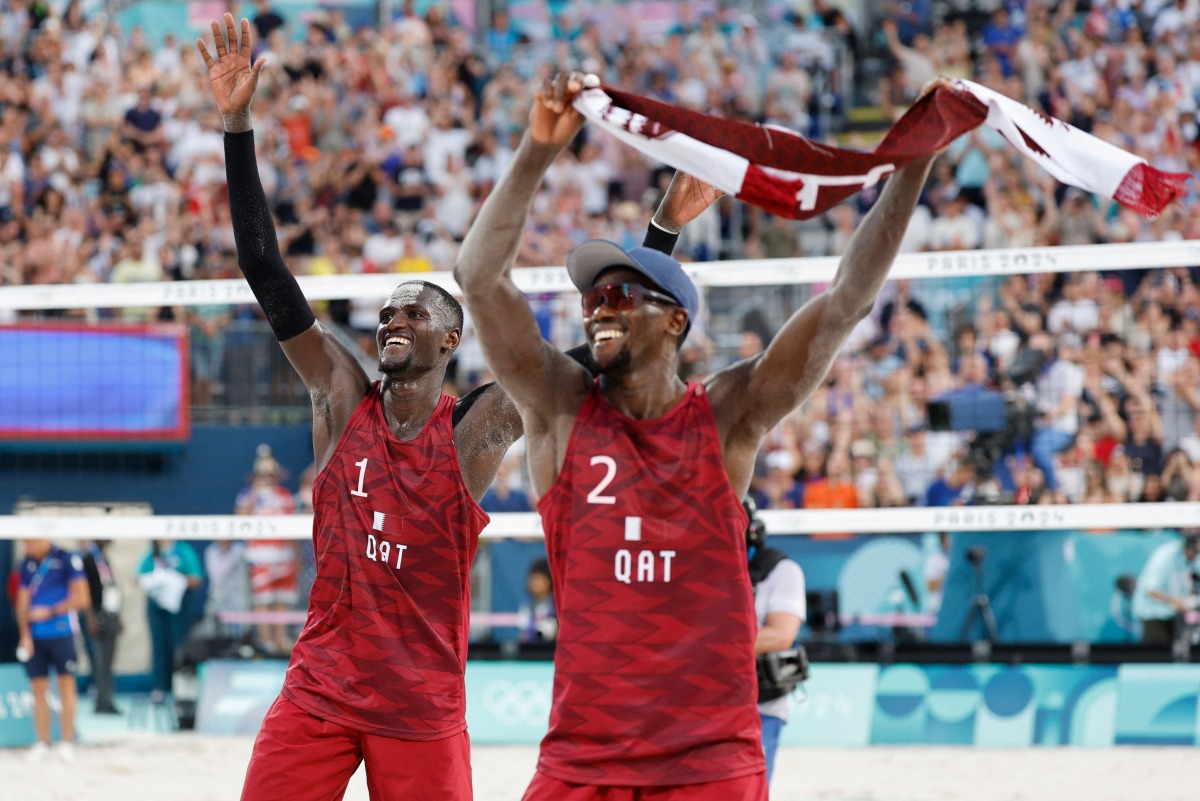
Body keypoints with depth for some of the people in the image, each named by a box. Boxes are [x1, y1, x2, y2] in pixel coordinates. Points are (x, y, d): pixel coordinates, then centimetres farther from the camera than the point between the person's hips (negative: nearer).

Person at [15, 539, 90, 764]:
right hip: (35, 636, 4)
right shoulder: (26, 565, 9)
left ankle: (67, 744, 2)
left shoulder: (68, 560, -5)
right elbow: (23, 603, 10)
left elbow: (81, 599, -7)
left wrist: (49, 612, -11)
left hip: (61, 633, -4)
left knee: (66, 686, -3)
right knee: (39, 690, 4)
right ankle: (42, 743, 10)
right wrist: (25, 634, -1)